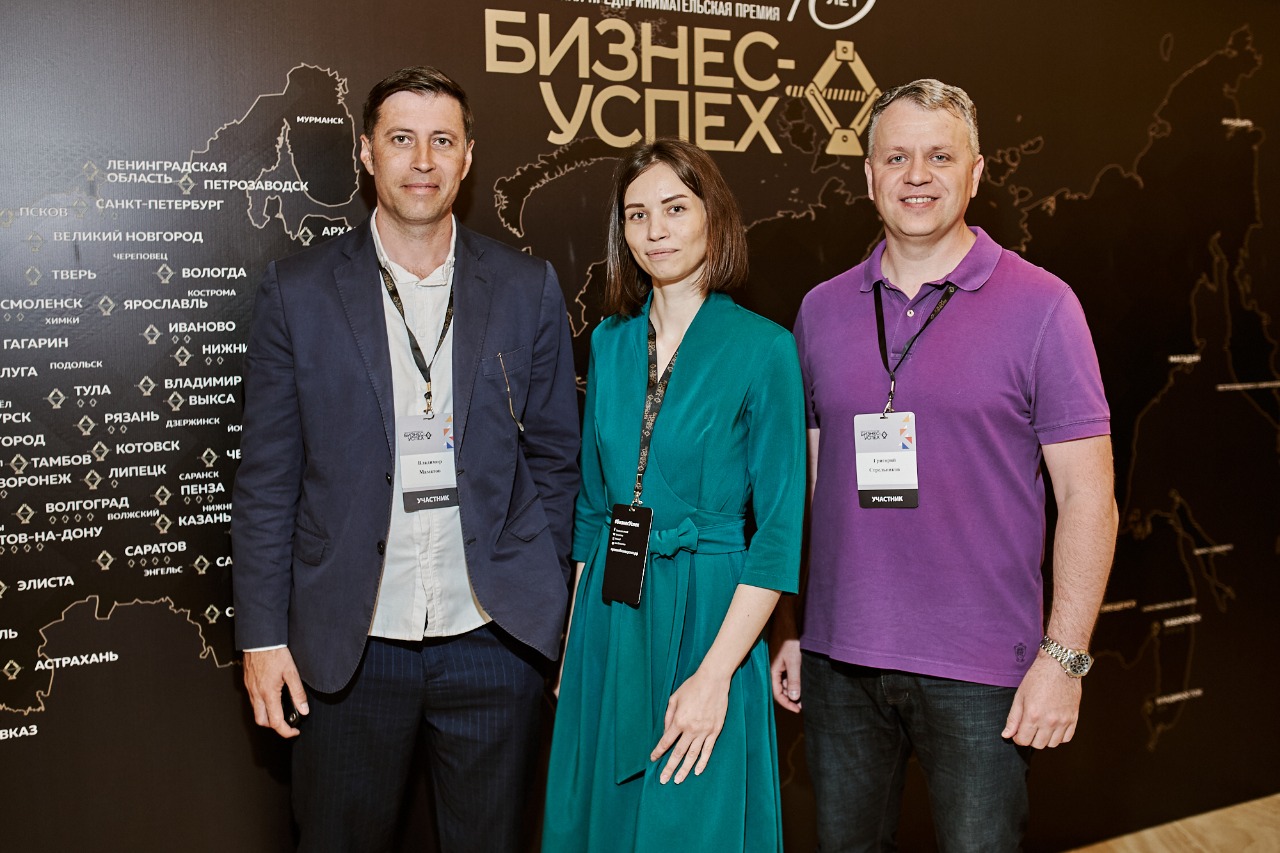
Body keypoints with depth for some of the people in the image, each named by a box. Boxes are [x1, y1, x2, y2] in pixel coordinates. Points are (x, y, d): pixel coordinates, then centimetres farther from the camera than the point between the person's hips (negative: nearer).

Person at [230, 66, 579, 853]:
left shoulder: (528, 289, 2)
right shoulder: (299, 293, -1)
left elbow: (555, 458, 5)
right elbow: (267, 481, 0)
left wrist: (550, 608, 1)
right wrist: (263, 635, -2)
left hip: (493, 635, 1)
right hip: (348, 642, 0)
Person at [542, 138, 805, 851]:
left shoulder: (763, 348, -10)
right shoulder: (610, 340, 6)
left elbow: (779, 531, -12)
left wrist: (714, 674, -17)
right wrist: (575, 628, 8)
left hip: (707, 616, -5)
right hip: (606, 621, 5)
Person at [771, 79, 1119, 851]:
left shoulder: (1041, 306, -5)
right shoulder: (823, 309, 6)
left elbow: (1087, 493, -6)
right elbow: (804, 481, 9)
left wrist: (1064, 656, -11)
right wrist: (787, 629, 7)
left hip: (979, 671, -3)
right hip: (838, 659, 4)